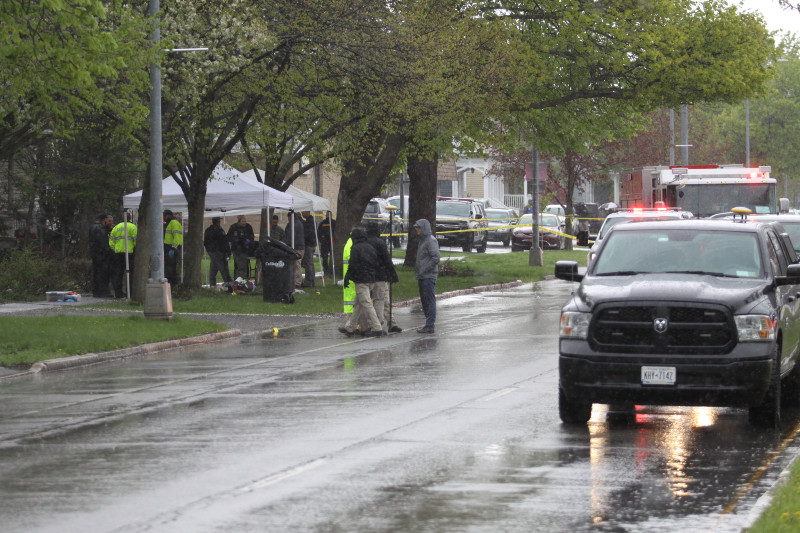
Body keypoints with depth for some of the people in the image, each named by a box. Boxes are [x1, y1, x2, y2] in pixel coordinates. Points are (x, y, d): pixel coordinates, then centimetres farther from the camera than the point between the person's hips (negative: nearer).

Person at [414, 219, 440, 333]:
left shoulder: (431, 240, -11)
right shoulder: (422, 240, 18)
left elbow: (435, 258, -19)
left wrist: (424, 270, -18)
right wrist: (417, 272, 14)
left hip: (429, 276, -10)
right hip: (422, 277, 10)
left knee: (430, 300, -8)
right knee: (424, 300, 12)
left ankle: (430, 325, -9)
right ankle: (429, 323, 17)